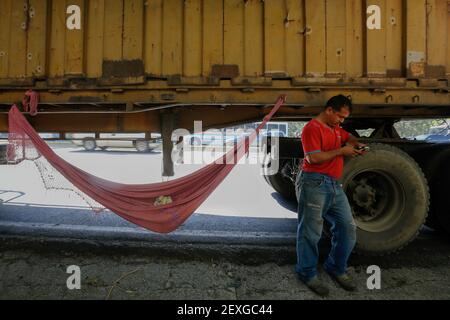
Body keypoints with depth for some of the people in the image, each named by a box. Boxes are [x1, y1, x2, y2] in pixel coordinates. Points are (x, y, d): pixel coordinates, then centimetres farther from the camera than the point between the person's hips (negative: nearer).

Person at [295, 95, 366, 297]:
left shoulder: (336, 128, 19)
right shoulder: (312, 128, -10)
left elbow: (348, 137, 36)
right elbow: (313, 158, -19)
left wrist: (356, 145, 12)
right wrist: (341, 151, -12)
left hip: (335, 186, 9)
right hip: (314, 184, -9)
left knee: (347, 227, 11)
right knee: (311, 231, 0)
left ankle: (336, 268, 28)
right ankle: (307, 274, 15)